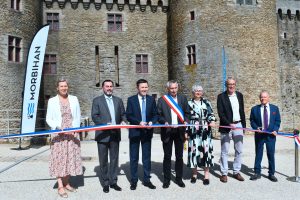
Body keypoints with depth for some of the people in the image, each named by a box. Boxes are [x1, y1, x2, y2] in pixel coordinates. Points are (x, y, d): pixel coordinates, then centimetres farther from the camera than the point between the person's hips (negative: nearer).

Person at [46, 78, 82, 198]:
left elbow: (78, 117, 8)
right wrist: (58, 127, -15)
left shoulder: (74, 99, 7)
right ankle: (60, 186, 5)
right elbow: (49, 119, 1)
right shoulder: (52, 101, 1)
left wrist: (74, 129, -6)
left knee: (70, 157, 8)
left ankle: (67, 183, 22)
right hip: (59, 134, -2)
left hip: (72, 134, 3)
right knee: (59, 158, -1)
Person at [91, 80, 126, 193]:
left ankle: (113, 182, 22)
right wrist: (106, 124, -19)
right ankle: (105, 183, 19)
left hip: (115, 134, 3)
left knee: (114, 159, 10)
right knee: (103, 160, 6)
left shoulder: (118, 100, 12)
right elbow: (94, 116, -7)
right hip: (102, 134, -3)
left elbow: (123, 114, 14)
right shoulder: (97, 100, 1)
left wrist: (123, 121, -7)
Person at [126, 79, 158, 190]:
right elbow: (128, 116, -7)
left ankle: (147, 180, 22)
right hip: (135, 132, -2)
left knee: (147, 157, 10)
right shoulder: (131, 100, -2)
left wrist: (152, 122, -14)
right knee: (134, 158, 7)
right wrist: (139, 122, -20)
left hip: (147, 132, 2)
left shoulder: (151, 99, 5)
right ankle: (133, 181, 20)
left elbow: (155, 114, 6)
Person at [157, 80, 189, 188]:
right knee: (167, 156, 6)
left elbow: (186, 113, 9)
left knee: (179, 156, 9)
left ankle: (179, 178, 22)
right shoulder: (162, 100, 1)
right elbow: (159, 115, 0)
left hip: (179, 131, 2)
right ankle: (166, 179, 17)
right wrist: (164, 122, -17)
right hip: (167, 131, -2)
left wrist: (186, 121, -9)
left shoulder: (183, 98, 8)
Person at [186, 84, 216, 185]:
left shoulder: (206, 102, 10)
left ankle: (206, 175, 9)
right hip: (193, 131, 0)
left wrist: (212, 121, -16)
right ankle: (194, 174, 16)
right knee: (193, 150, 1)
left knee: (206, 150, -1)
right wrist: (186, 131, 3)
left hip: (205, 131, 1)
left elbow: (211, 114, 6)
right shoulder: (189, 103, 8)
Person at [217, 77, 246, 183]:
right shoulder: (221, 97, -5)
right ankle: (224, 173, 12)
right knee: (224, 151, 2)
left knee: (239, 150, 9)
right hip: (226, 126, -4)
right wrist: (229, 124, -20)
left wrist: (244, 125, 12)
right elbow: (220, 113, -11)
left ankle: (236, 172, 22)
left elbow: (242, 111, 15)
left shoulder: (239, 95, 10)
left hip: (238, 125, 5)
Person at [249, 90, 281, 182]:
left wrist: (275, 130, -9)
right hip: (259, 134, 0)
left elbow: (277, 121, 5)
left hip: (271, 135, 0)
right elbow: (252, 120, 5)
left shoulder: (275, 108, 6)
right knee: (258, 154, 7)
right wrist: (256, 128, -12)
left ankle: (271, 174, 18)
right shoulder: (254, 109, 3)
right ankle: (257, 173, 17)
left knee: (271, 155, 6)